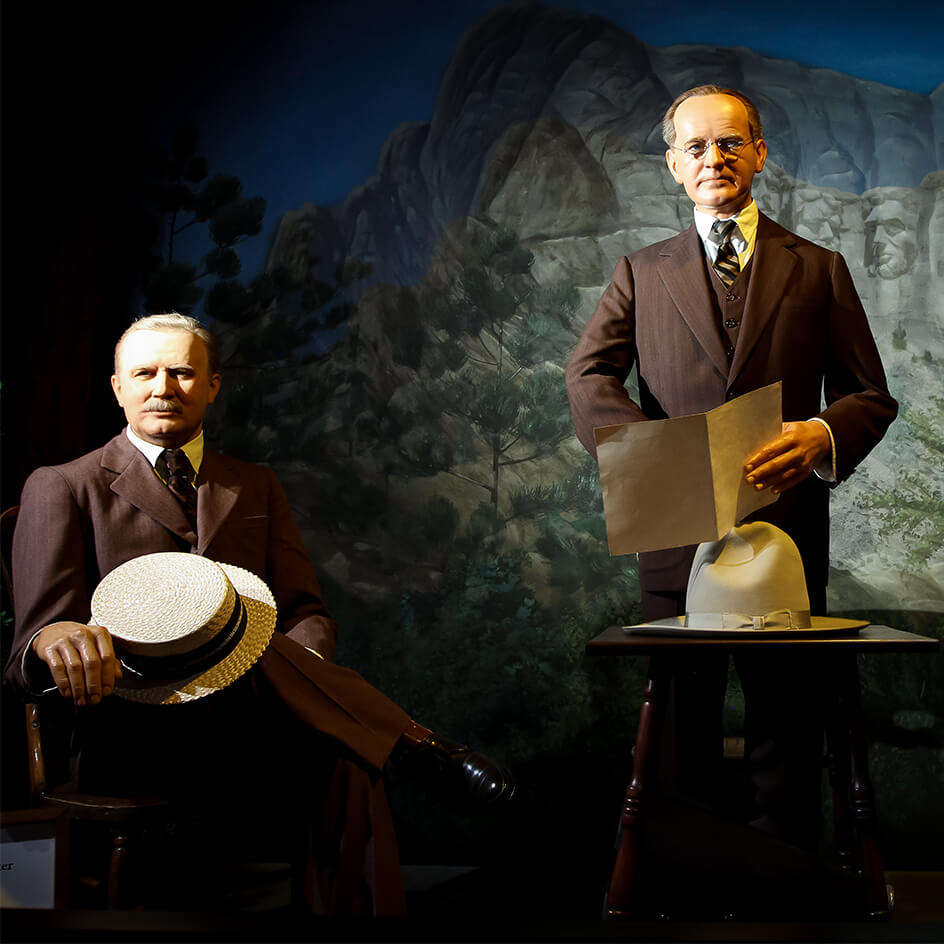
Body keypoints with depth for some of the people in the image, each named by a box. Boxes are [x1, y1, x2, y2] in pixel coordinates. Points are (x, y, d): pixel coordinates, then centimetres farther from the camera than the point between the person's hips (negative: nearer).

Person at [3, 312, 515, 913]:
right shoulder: (61, 488, 9)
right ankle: (414, 746, -34)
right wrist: (57, 640, -31)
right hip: (133, 742, -3)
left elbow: (307, 614, 14)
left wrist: (300, 673, -14)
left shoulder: (257, 488, 23)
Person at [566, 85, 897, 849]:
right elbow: (588, 378, 2)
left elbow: (872, 397, 9)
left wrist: (822, 435, -15)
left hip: (787, 525, 0)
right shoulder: (641, 273, 15)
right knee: (680, 725, 5)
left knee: (787, 730, 2)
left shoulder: (818, 269, 13)